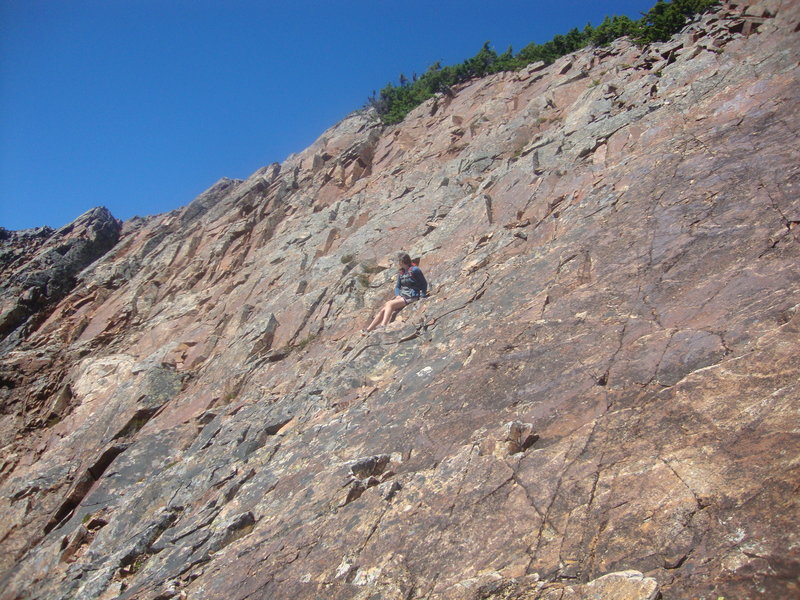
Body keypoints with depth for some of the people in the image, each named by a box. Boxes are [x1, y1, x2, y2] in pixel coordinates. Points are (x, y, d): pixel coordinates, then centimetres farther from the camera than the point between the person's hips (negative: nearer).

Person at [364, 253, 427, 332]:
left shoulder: (414, 270, -8)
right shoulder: (401, 272, 15)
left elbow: (424, 283, -4)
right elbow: (397, 286, 18)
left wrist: (423, 296, -7)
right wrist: (398, 295, -1)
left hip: (411, 297, -7)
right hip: (402, 296, 7)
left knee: (389, 304, -27)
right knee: (383, 310, -11)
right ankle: (368, 330, -12)